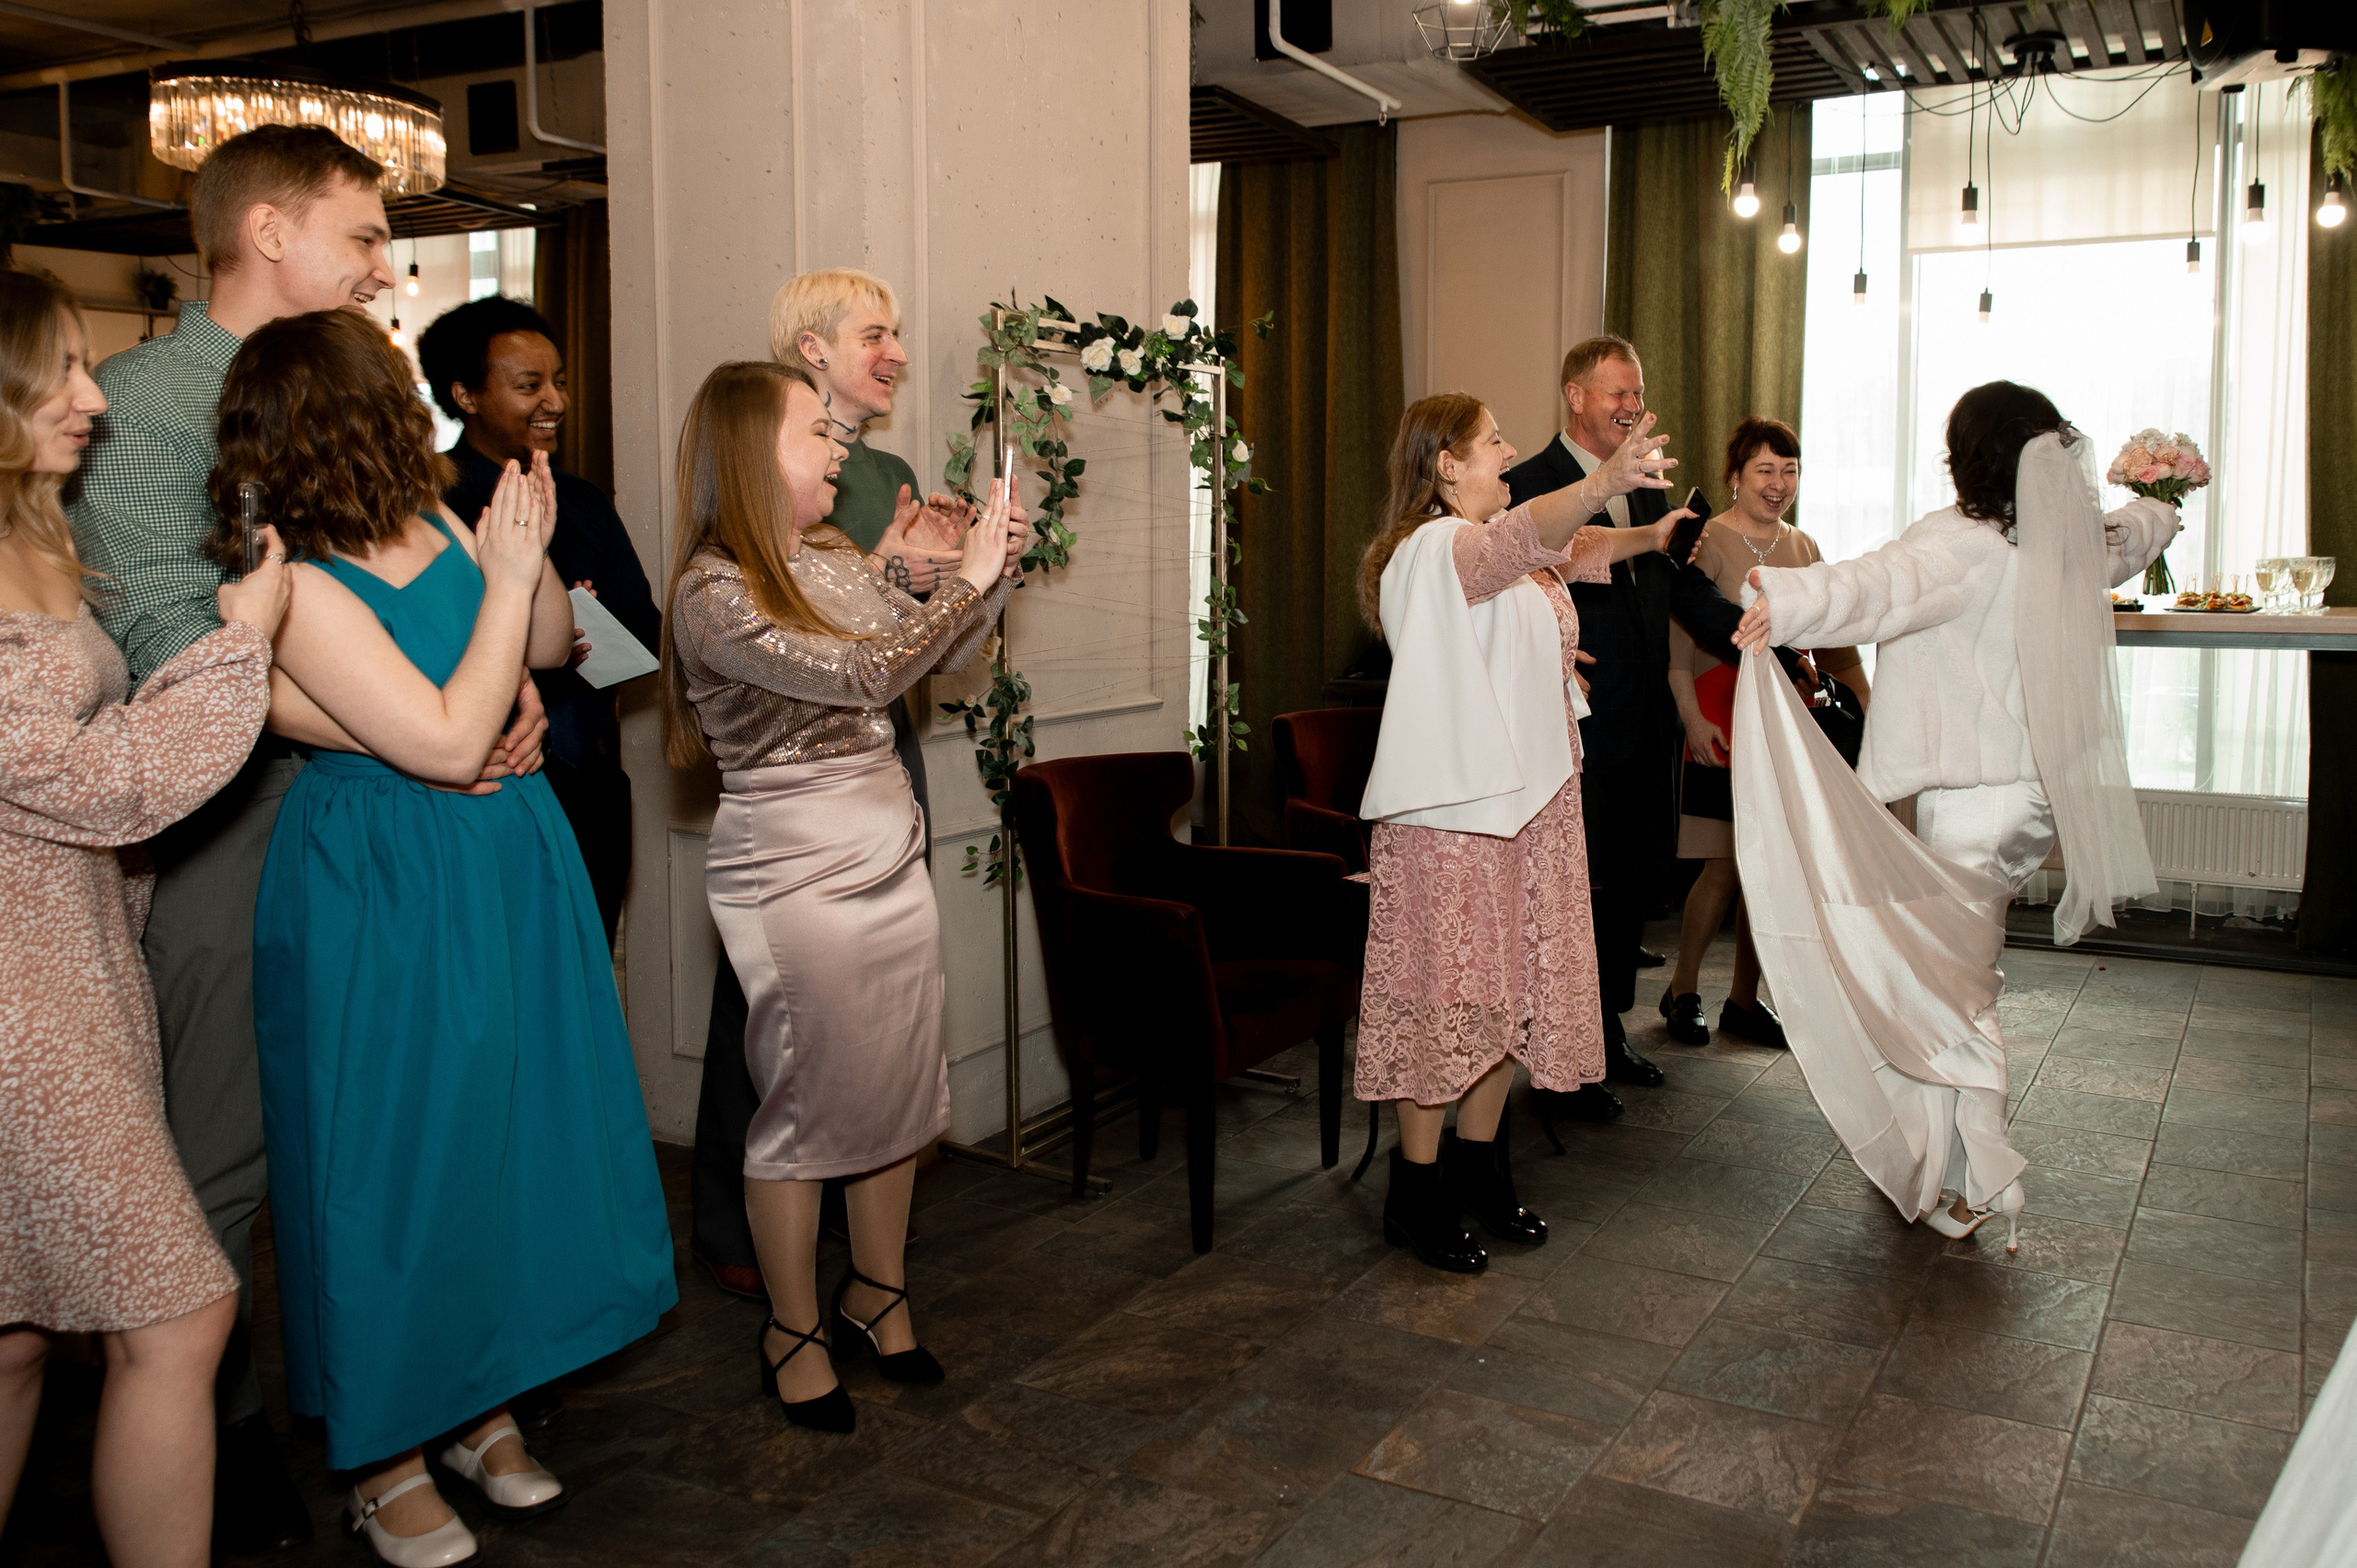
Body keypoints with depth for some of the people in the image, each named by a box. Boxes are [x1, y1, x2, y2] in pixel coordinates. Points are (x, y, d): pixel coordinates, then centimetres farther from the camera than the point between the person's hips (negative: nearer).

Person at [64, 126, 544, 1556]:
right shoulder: (146, 401, -10)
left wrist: (506, 681, -4)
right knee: (222, 1162, 3)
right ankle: (224, 1452, 21)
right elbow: (181, 648, -20)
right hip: (231, 827, -7)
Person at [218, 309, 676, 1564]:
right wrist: (501, 581, -16)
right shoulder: (299, 586, -20)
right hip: (382, 898, -7)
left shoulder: (435, 524, 2)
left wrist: (532, 560, -5)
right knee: (396, 1158, 5)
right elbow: (449, 743, -23)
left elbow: (552, 649, 13)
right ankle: (385, 1459, 25)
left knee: (513, 1133, 14)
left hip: (509, 868, 7)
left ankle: (482, 1404, 33)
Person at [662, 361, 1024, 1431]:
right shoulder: (712, 593, -14)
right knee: (807, 1107, 3)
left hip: (891, 860, 7)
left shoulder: (835, 561, 10)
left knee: (900, 1093, 12)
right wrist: (968, 579, -14)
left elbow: (947, 655, 19)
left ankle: (875, 1295, 31)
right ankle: (794, 1331, 22)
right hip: (794, 880, -7)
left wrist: (995, 569, 3)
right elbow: (865, 675, -22)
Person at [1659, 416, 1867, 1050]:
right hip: (1724, 719, -6)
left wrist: (1865, 700, 6)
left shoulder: (1803, 547, 14)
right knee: (1725, 866, -6)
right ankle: (1683, 990, 14)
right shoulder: (1708, 542, -6)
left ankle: (1744, 1000, 19)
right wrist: (1693, 719, -19)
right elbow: (1678, 643, -10)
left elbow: (1830, 639, 19)